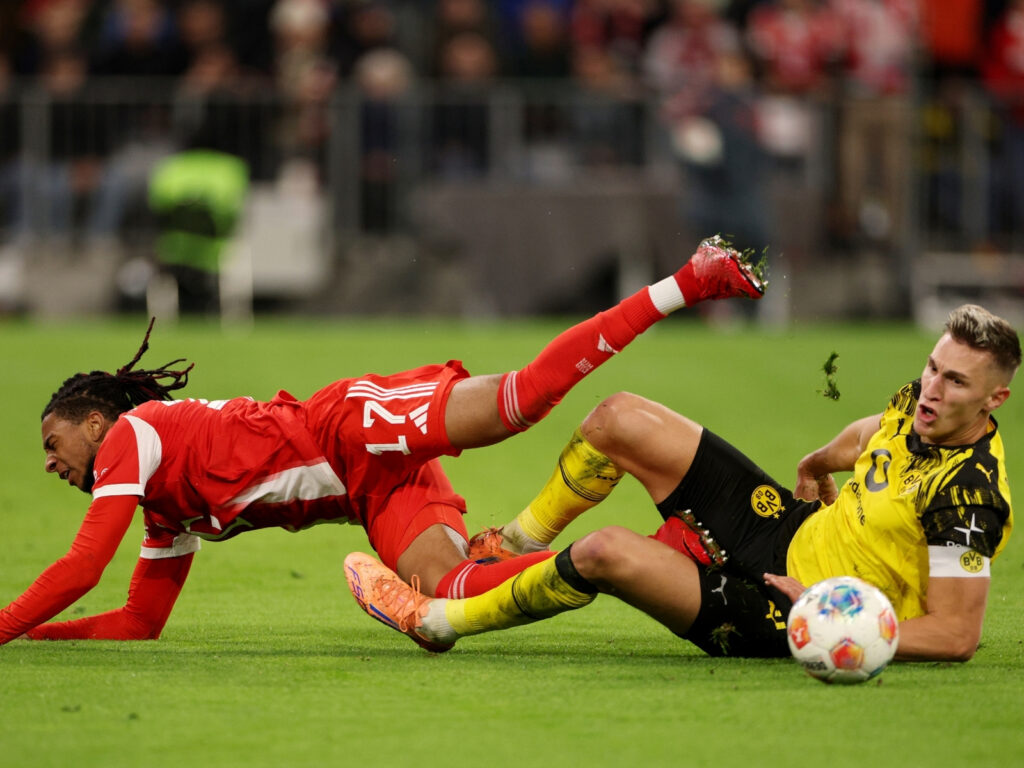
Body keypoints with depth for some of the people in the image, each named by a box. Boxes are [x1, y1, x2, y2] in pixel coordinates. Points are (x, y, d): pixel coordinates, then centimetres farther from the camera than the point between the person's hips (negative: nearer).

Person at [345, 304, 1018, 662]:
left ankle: (438, 622, -2)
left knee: (608, 551, -25)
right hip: (791, 529, 9)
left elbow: (958, 635, -28)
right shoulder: (922, 405, -5)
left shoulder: (969, 496, -29)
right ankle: (514, 545, 28)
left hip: (782, 618, -9)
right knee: (621, 418, 3)